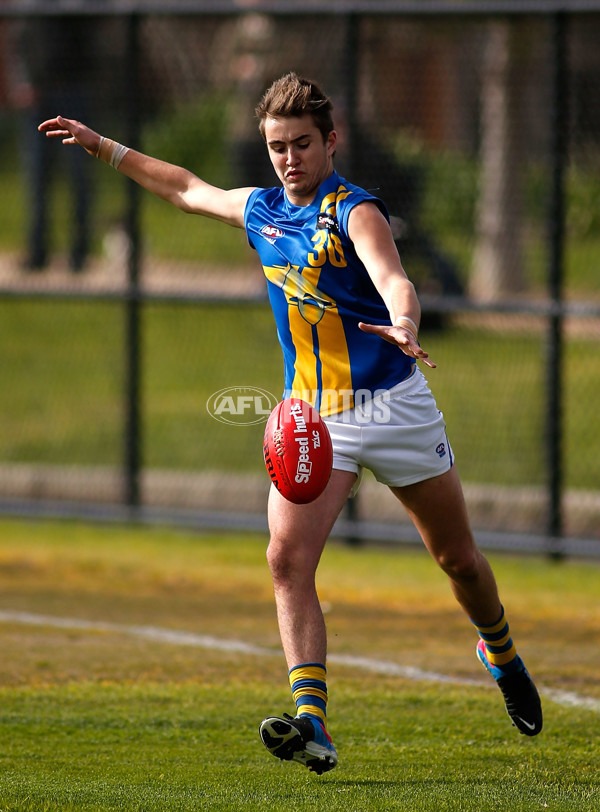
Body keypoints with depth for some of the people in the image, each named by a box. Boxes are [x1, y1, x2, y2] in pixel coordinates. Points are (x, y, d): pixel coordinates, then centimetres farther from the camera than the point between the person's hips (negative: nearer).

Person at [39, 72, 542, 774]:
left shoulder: (353, 211, -14)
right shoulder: (261, 211, 7)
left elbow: (393, 280, -33)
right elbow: (186, 189, 27)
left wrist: (405, 327, -55)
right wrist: (102, 146, 29)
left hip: (392, 402, -4)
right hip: (312, 416, 4)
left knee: (457, 558, 10)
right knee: (288, 559, -18)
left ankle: (501, 655, 42)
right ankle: (312, 723, -26)